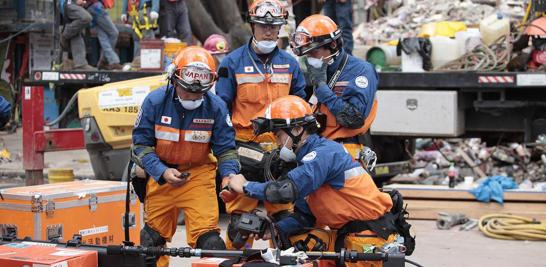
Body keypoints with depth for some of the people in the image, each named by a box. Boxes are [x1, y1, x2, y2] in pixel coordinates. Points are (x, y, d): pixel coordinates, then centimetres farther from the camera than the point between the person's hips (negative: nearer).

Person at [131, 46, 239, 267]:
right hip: (161, 173, 1)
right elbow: (140, 143, -9)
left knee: (207, 237, -12)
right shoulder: (155, 101, -14)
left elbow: (225, 148, -4)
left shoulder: (216, 107, -12)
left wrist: (230, 174, -23)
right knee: (153, 235, 15)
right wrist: (162, 172, -22)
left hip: (199, 173, -1)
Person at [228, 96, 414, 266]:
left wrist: (245, 186, -14)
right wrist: (274, 229, -3)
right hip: (346, 234, 9)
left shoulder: (324, 154, -17)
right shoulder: (310, 156, 13)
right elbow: (304, 215, 12)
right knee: (295, 240, 5)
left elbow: (287, 190, -27)